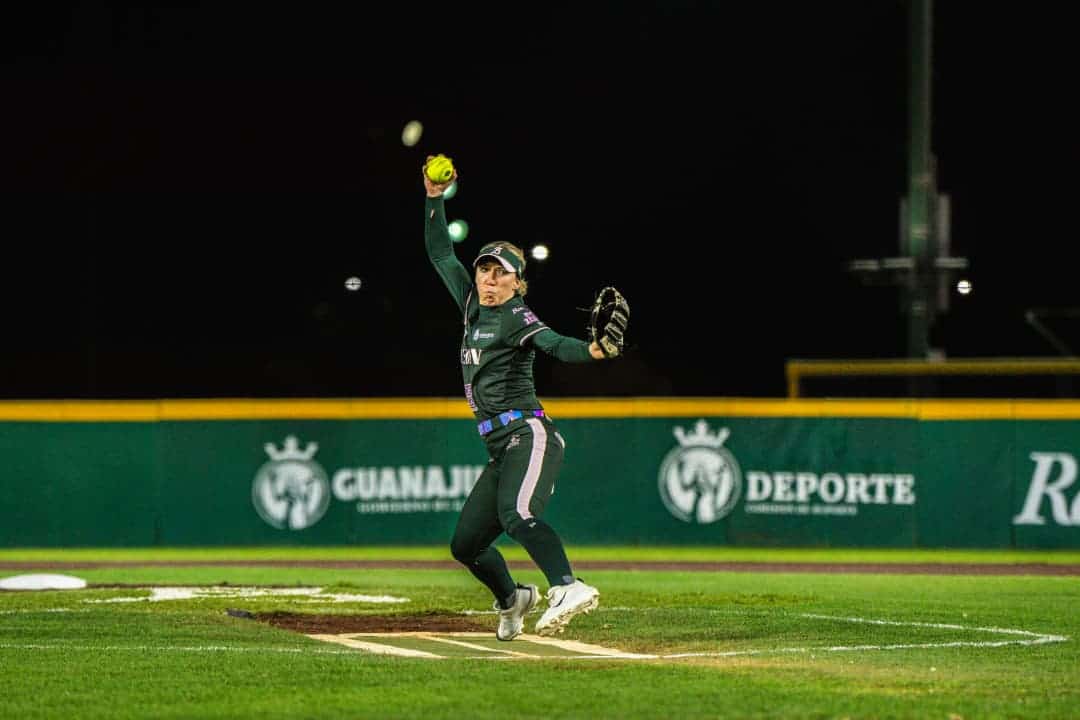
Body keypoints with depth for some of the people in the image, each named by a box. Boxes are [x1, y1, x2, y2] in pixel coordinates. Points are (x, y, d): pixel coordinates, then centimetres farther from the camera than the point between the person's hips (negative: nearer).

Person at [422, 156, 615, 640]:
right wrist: (435, 198, 21)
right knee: (465, 544, 13)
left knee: (516, 514, -34)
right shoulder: (473, 306, 17)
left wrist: (591, 350, -45)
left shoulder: (516, 318, -5)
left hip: (530, 435, -8)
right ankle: (512, 600, 37)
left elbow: (552, 343, -25)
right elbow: (440, 254, 27)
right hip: (501, 448, 8)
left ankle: (568, 589, -50)